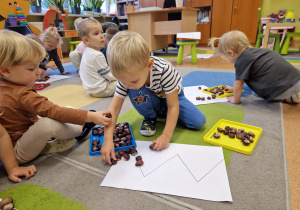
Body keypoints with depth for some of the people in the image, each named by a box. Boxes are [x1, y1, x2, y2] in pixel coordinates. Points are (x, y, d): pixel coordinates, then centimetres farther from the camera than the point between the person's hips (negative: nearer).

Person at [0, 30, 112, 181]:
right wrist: (91, 116, -33)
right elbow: (55, 112, -33)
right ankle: (80, 131, -4)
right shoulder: (24, 96, -28)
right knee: (48, 123, -30)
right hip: (16, 154, -10)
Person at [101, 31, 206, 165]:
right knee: (135, 92, -33)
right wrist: (108, 139, -36)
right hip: (152, 101, 1)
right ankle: (150, 118, -3)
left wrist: (166, 136, -36)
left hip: (172, 97, 0)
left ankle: (162, 113, 7)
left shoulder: (164, 70, -38)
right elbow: (114, 108, -26)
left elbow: (173, 106, -32)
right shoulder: (125, 76, -28)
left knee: (199, 122, -17)